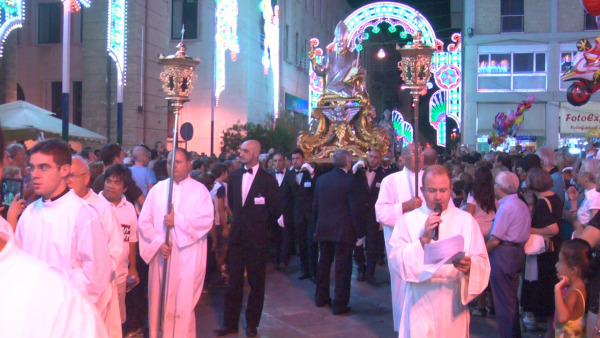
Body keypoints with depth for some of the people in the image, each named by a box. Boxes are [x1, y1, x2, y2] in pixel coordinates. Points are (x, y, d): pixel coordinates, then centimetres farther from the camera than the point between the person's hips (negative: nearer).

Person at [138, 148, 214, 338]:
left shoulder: (199, 190, 0)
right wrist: (158, 243, -11)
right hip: (161, 254, 3)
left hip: (188, 257, -2)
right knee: (159, 300, 8)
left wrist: (177, 221, -15)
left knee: (184, 302, -1)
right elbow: (144, 221, 2)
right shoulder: (158, 189, 7)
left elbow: (207, 221, -10)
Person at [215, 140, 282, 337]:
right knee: (234, 281, 8)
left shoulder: (267, 180, -8)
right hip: (237, 235, 4)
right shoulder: (234, 176, 4)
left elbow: (276, 208, -1)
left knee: (256, 282, 8)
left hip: (257, 238, -3)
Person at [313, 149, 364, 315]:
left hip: (323, 230, 6)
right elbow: (355, 210, -14)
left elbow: (315, 205, 9)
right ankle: (339, 304, 6)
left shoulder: (321, 179, 4)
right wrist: (360, 232, -8)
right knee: (343, 268, 2)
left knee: (324, 264, 19)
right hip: (343, 231, -6)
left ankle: (321, 298, 30)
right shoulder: (350, 181, -13)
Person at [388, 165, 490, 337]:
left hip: (454, 305, 1)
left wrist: (469, 266, -23)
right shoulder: (408, 220, 0)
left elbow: (482, 263, -2)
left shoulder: (466, 220, 3)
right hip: (420, 305, -1)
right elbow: (395, 262, -9)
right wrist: (423, 239, -19)